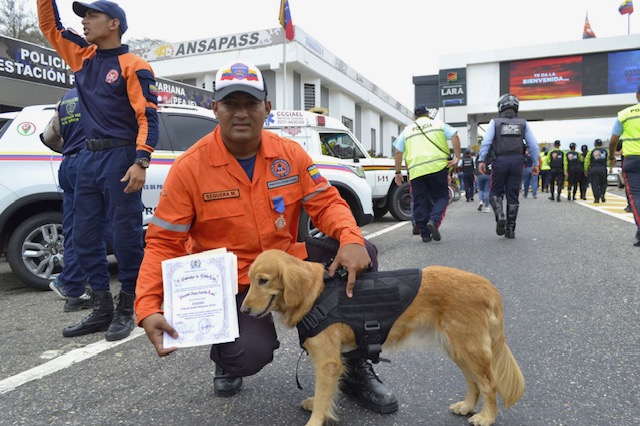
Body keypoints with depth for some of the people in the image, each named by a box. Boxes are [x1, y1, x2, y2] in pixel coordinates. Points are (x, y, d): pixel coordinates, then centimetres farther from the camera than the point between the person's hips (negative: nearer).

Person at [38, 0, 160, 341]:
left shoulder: (133, 66, -4)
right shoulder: (83, 56, 17)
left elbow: (148, 117, -12)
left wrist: (141, 162, -21)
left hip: (120, 157, -8)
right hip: (88, 157, 8)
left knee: (125, 236, -3)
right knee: (85, 235, 8)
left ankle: (126, 309, 10)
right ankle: (102, 308, 18)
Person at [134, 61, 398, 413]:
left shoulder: (291, 154, -4)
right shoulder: (189, 167, -13)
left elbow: (326, 202, -3)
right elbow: (163, 242, -10)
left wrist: (351, 239, -26)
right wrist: (148, 307, -22)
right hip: (232, 282, -3)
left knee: (362, 254, -14)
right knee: (250, 355, -28)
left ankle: (355, 368, 3)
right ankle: (226, 358, 17)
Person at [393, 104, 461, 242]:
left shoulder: (407, 130, 18)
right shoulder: (438, 124, 16)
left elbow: (398, 152, 11)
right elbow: (454, 136, 1)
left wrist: (398, 172, 16)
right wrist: (457, 157, 0)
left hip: (416, 170, 1)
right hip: (437, 167, -1)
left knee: (420, 202, 8)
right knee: (441, 196, 8)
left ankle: (425, 233, 7)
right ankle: (434, 220, -17)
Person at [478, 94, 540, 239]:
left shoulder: (495, 122, 4)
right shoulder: (522, 123, 10)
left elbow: (486, 141, -9)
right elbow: (533, 145, 5)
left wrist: (482, 160, -11)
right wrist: (535, 163, 10)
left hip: (500, 161, -2)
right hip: (517, 161, 2)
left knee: (496, 192, 12)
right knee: (513, 195, 8)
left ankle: (500, 216, -14)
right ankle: (510, 229, 11)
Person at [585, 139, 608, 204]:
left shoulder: (591, 151, 5)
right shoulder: (605, 151, 9)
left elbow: (586, 161, 1)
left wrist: (586, 170, 6)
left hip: (593, 169, -1)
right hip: (603, 169, 1)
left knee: (595, 184, 0)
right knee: (603, 183, 17)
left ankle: (596, 198, -3)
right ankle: (602, 195, -3)